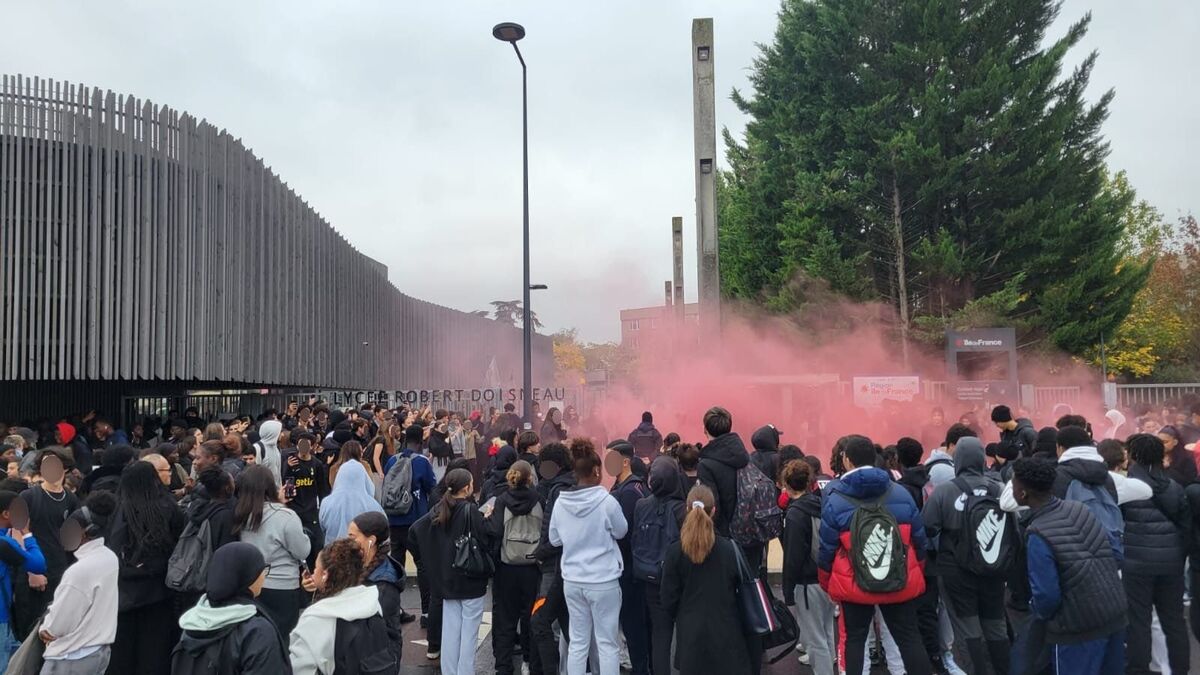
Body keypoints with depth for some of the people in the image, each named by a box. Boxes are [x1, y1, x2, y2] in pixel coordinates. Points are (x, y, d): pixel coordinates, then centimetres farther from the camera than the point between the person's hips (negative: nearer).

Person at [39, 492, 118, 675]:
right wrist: (54, 608, 5)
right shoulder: (110, 558, 0)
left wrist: (44, 629, 3)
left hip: (71, 659, -8)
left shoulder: (79, 571, -25)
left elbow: (56, 626, -17)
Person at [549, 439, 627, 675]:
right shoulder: (607, 501, -17)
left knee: (578, 641, 13)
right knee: (607, 643, 8)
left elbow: (554, 539, 7)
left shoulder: (560, 502, -5)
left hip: (572, 580, 4)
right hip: (604, 581, -4)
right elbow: (621, 531, 0)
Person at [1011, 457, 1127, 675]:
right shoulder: (1080, 508, -2)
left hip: (1080, 629, -7)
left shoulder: (1038, 535, -22)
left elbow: (1047, 596, -19)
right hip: (1116, 615, 7)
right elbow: (1117, 554, 6)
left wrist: (1040, 614, 2)